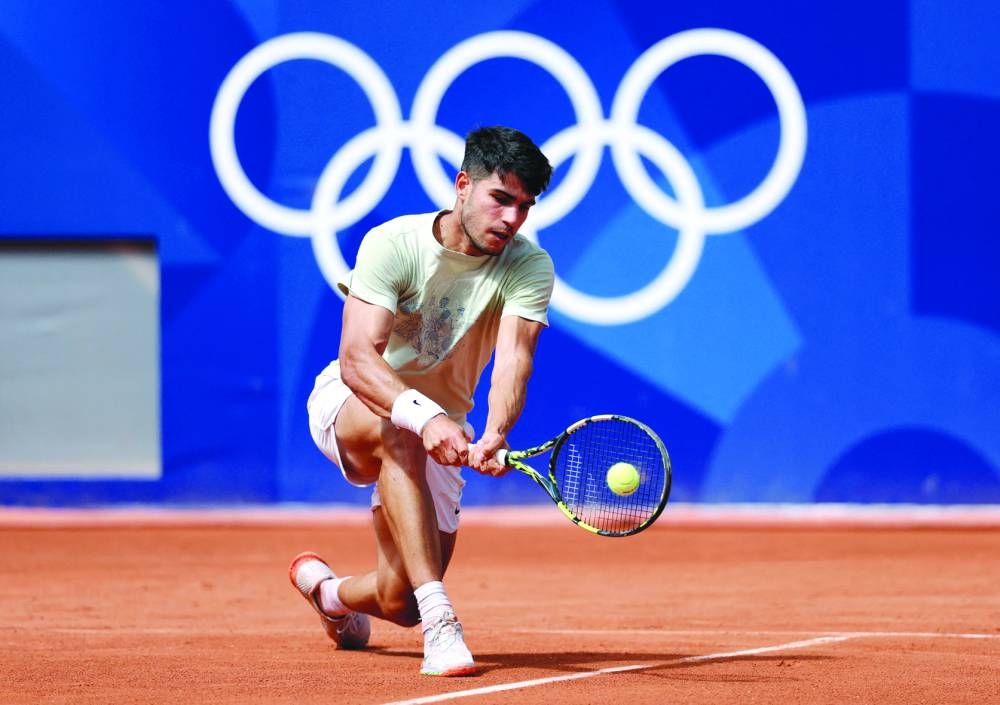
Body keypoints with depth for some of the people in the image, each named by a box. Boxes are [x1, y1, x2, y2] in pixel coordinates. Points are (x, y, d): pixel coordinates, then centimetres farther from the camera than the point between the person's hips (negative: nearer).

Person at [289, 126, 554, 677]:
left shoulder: (528, 267, -15)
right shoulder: (393, 244, -22)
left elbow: (513, 360, -31)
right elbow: (357, 358, -33)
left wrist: (494, 435, -53)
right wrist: (423, 416, -52)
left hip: (439, 430, 4)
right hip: (349, 404, -4)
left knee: (399, 604, -2)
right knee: (400, 436, -40)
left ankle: (328, 591, 36)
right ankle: (439, 621, -43)